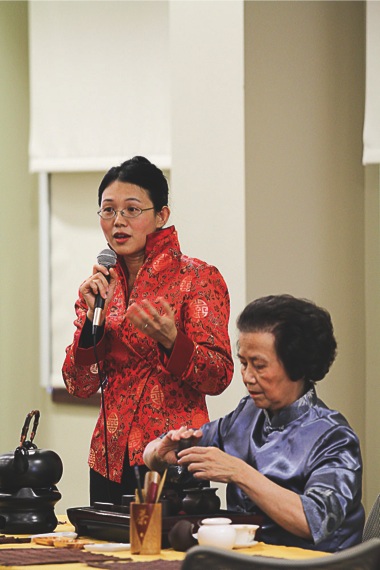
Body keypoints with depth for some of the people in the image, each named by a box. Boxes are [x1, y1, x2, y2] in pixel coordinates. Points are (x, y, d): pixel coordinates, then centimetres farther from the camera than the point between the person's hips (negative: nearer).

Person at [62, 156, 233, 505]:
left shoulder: (199, 278, -5)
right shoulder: (101, 285, 10)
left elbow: (219, 377, -11)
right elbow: (80, 386, 4)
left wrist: (170, 340, -28)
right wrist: (93, 314, -8)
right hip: (111, 459, 5)